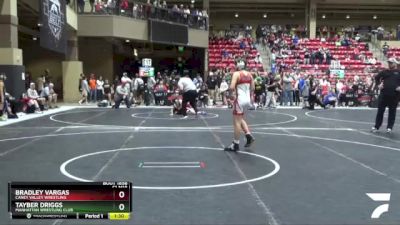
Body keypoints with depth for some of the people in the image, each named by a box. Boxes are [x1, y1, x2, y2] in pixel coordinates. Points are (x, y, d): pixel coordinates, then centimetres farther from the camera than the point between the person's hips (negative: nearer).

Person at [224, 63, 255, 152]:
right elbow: (252, 88, 14)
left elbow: (232, 87, -20)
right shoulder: (249, 74, 9)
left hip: (240, 100, -7)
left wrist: (233, 89, 1)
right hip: (247, 99, 8)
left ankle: (235, 145, 4)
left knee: (236, 122, 0)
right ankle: (249, 136, 13)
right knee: (240, 119, 25)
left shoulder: (236, 74, -11)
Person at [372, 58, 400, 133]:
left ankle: (389, 128, 13)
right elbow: (376, 77, 21)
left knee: (392, 112, 5)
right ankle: (376, 127, 10)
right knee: (380, 111, 4)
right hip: (384, 94, 2)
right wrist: (378, 84, 7)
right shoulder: (385, 72, 10)